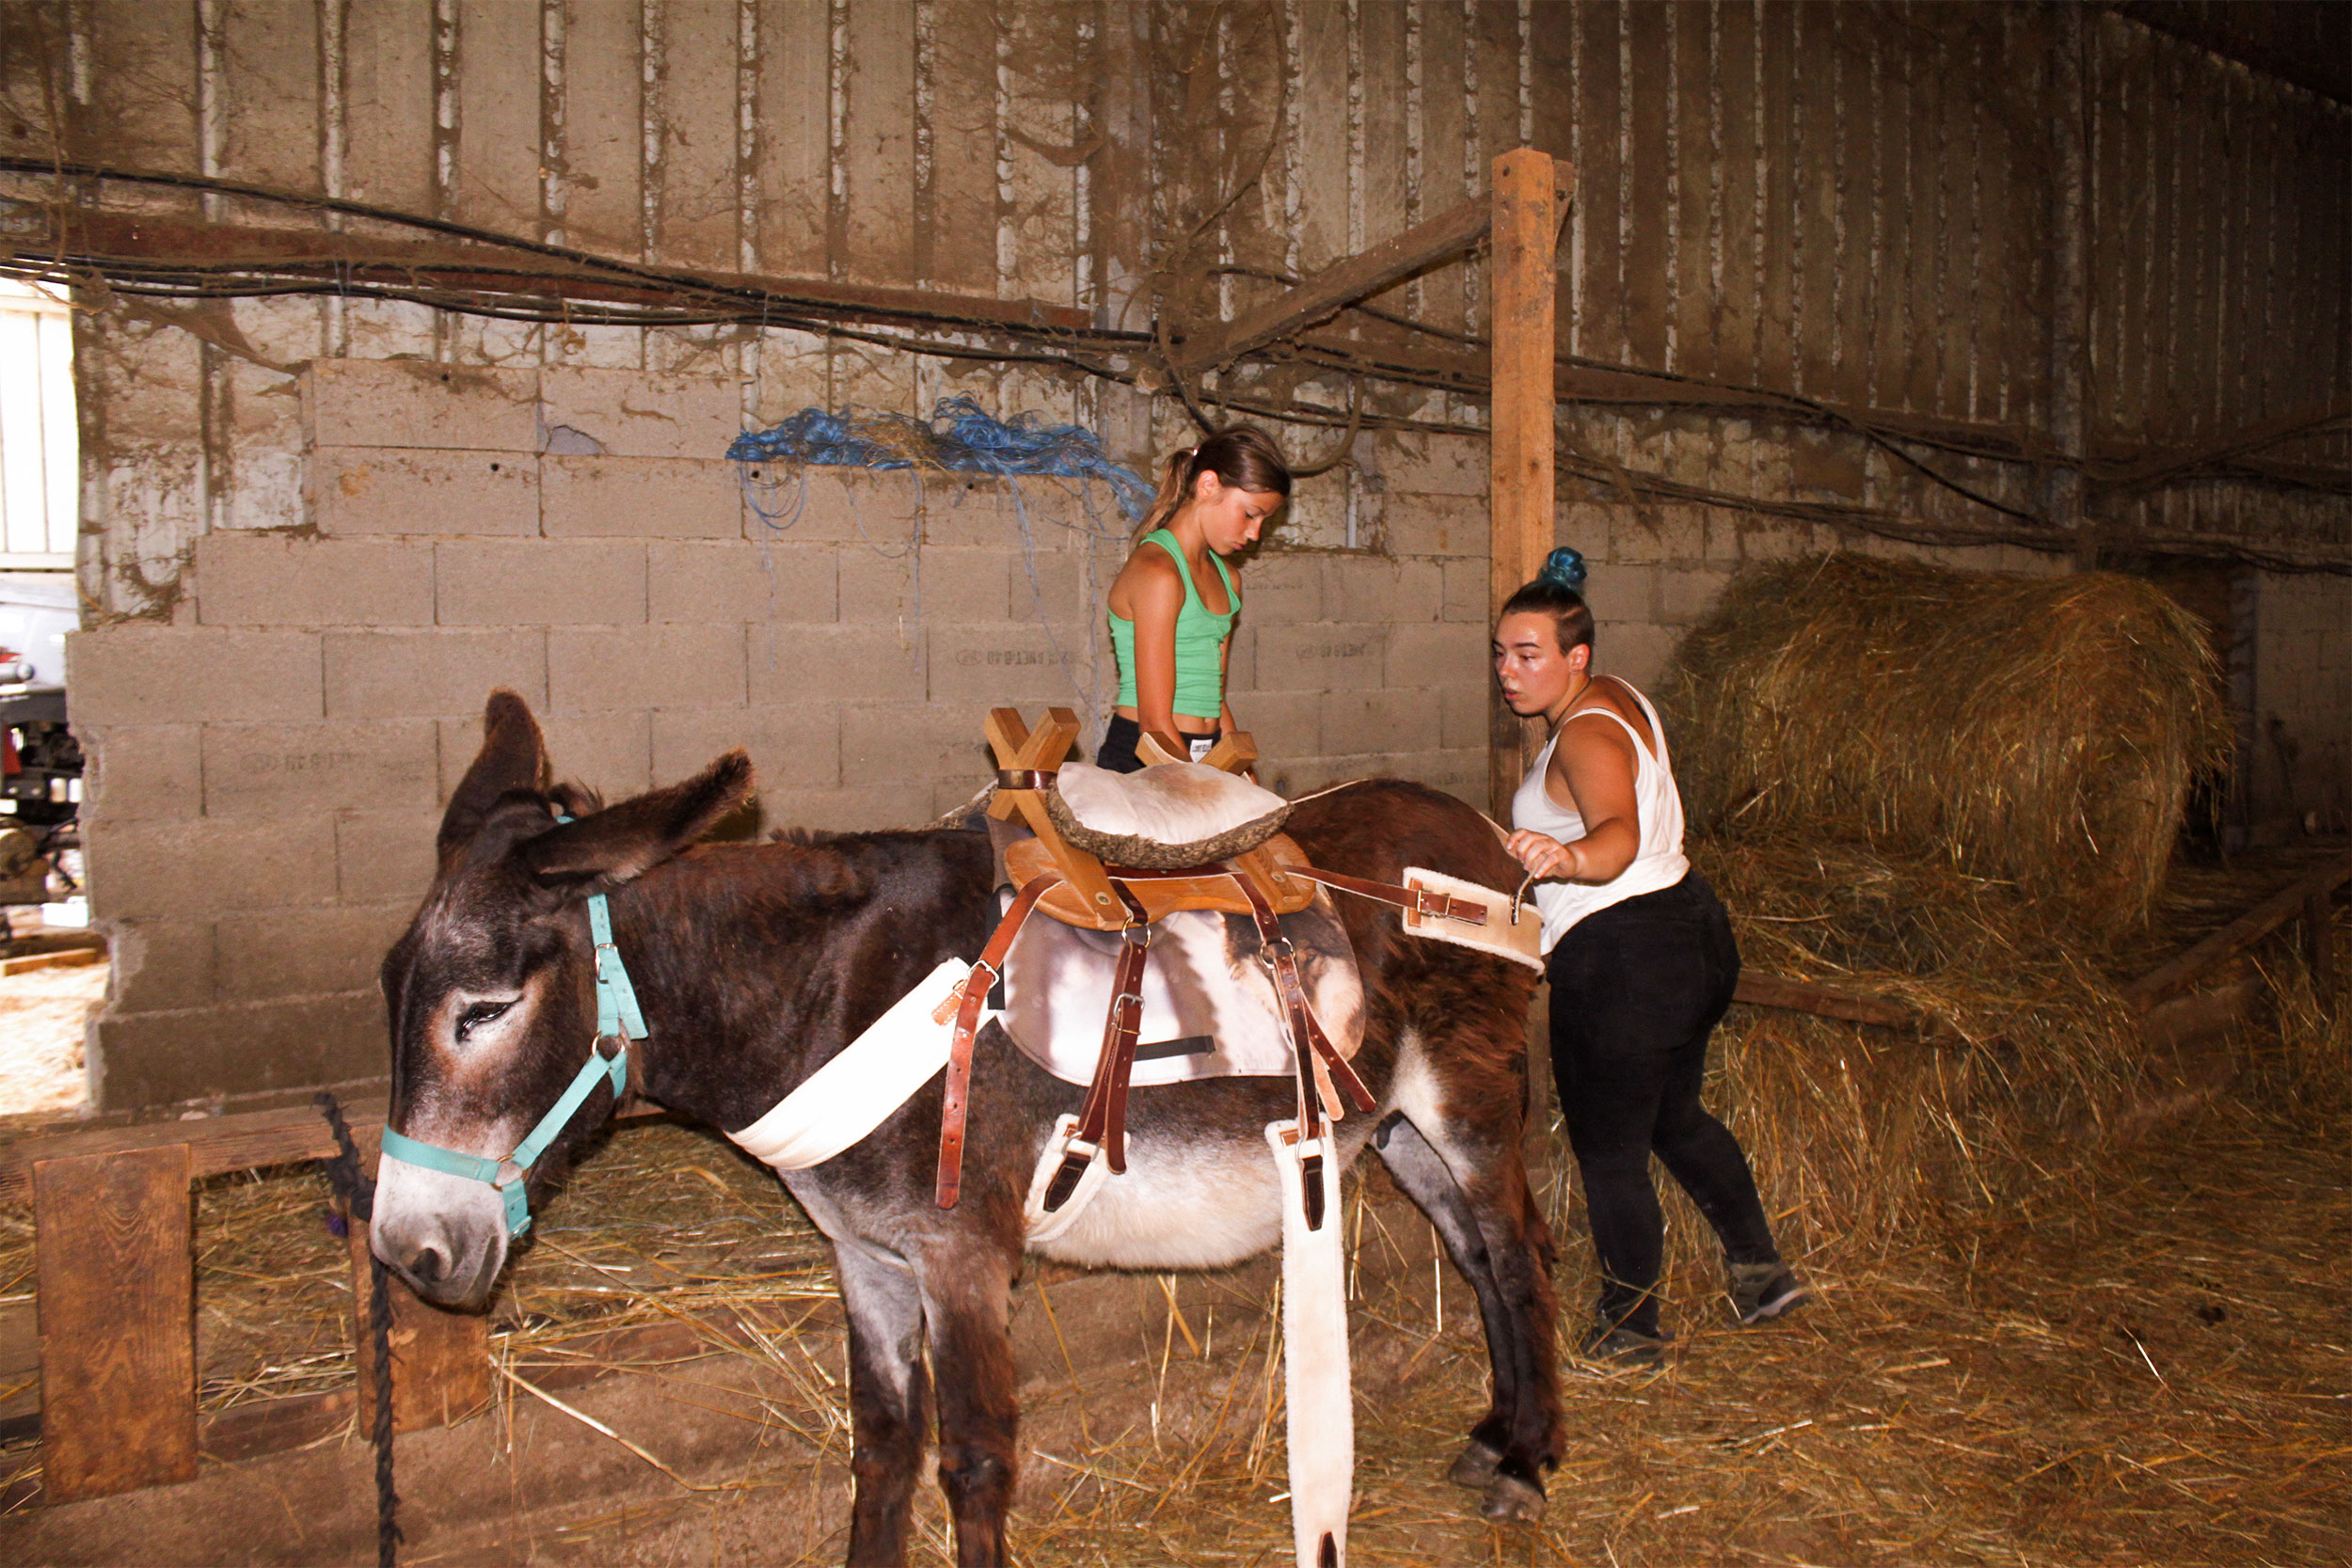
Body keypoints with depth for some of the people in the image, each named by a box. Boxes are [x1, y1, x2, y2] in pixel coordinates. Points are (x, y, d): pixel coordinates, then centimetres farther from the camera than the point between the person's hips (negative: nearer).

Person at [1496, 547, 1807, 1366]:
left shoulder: (1585, 735, -20)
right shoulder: (1616, 696, 10)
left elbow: (1621, 836, -40)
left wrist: (1566, 859, -60)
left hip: (1619, 960, -11)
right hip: (1691, 926, 11)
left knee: (1609, 1157, 6)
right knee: (1677, 1118, 28)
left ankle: (1632, 1330, 23)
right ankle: (1761, 1268, 41)